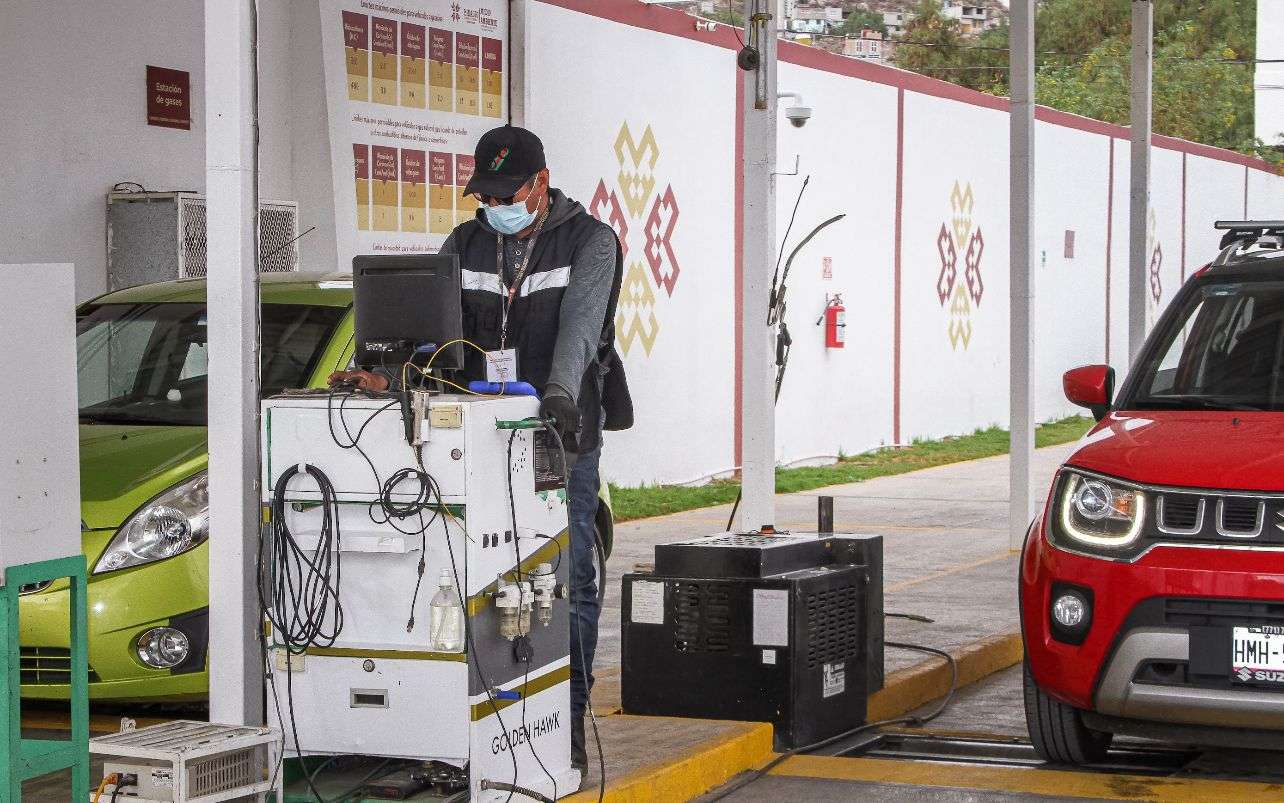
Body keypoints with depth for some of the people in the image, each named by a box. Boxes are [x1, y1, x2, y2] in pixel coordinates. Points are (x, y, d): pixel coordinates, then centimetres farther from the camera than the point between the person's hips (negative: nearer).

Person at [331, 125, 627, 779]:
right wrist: (386, 371, -22)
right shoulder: (465, 245, 10)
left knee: (568, 583, 0)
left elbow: (581, 321, -20)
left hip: (564, 435, -3)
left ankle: (568, 718, 7)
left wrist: (561, 391, -37)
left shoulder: (590, 242, -3)